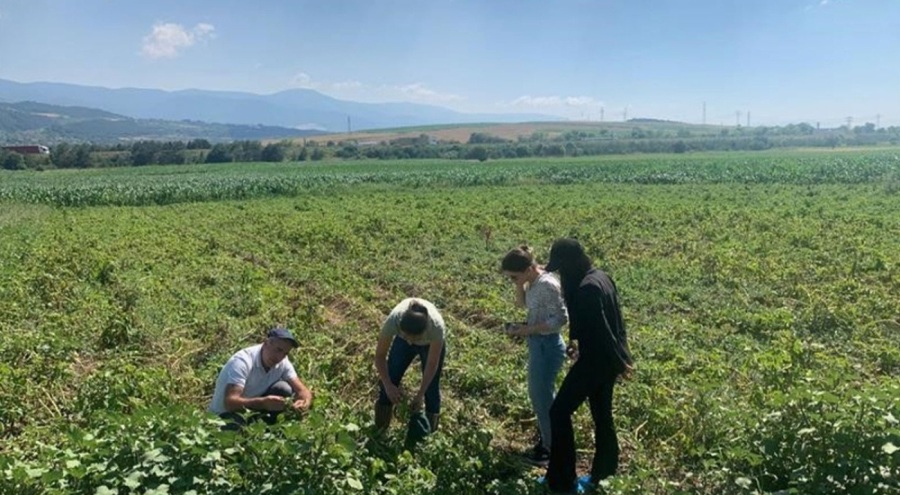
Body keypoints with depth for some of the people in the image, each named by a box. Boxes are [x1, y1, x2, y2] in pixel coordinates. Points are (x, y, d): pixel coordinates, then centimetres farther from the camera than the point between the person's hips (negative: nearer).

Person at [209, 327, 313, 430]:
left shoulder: (283, 363, -10)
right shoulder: (242, 361, -28)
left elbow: (303, 390, -11)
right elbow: (230, 403, -37)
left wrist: (304, 404, -36)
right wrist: (263, 403, -53)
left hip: (252, 409, 6)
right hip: (224, 415, -5)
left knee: (284, 389, -17)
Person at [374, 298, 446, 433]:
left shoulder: (436, 327, -45)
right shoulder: (393, 320, -42)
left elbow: (432, 365, -29)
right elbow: (380, 356, -27)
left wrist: (420, 394, -29)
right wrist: (388, 385, -34)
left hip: (430, 344, -1)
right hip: (402, 341, 2)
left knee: (431, 386, -3)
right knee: (390, 377, -2)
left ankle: (429, 431, 25)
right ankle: (380, 429, 21)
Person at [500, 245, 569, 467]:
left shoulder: (547, 285, -26)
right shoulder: (534, 282, 2)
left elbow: (561, 319, -24)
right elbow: (522, 303, 16)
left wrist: (529, 329, -23)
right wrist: (519, 285, -2)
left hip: (547, 346, -10)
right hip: (538, 344, 10)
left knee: (543, 398, 4)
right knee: (538, 394, 22)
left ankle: (553, 449, 20)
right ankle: (546, 440, 40)